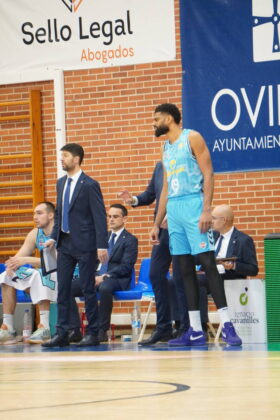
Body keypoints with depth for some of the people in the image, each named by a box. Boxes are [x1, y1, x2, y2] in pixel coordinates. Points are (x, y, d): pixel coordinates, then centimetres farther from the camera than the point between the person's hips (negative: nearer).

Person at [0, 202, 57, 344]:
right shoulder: (35, 234, 8)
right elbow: (18, 257, 4)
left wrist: (26, 260, -31)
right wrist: (12, 264, -21)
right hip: (43, 275, 8)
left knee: (40, 274, -36)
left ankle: (44, 327, -40)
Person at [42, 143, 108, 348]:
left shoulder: (89, 185, -9)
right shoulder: (61, 183, 13)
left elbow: (100, 216, -11)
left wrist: (102, 245, -17)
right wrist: (54, 237, 9)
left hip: (84, 245, -7)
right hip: (65, 244, 7)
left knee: (88, 289, -1)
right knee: (63, 289, 4)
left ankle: (93, 333, 6)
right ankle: (62, 333, 7)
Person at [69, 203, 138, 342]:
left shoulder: (130, 240, 2)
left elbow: (126, 267, -9)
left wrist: (105, 277, -19)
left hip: (116, 279, -6)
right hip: (97, 277, 6)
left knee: (105, 288, -42)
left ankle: (102, 331, -32)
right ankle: (74, 330, -19)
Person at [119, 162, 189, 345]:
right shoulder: (160, 166, 14)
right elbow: (150, 194, 18)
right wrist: (133, 199, -3)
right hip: (162, 229, 8)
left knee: (180, 278, -3)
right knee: (156, 275, 7)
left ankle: (185, 329, 6)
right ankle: (163, 328, 14)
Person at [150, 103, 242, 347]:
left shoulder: (192, 138, -2)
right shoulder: (166, 148, 20)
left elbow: (208, 174, -9)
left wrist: (206, 210, -19)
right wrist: (157, 224, 19)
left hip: (193, 204, -7)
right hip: (173, 210, 8)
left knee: (207, 263, -14)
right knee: (186, 269, 4)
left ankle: (227, 326, -17)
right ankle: (195, 331, 3)